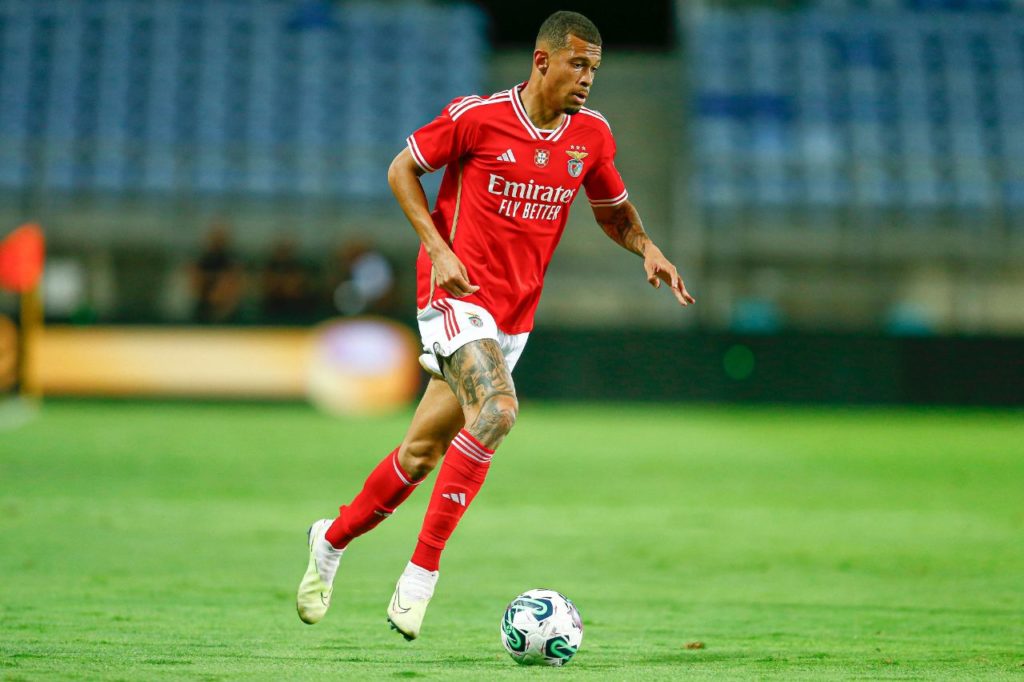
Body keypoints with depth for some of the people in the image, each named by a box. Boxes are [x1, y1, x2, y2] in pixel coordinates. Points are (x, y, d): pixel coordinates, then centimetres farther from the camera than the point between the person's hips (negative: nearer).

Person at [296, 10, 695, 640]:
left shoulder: (592, 134, 5)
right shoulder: (476, 117, -10)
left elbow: (613, 211, 20)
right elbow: (403, 169, 1)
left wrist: (648, 249, -1)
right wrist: (438, 248, -10)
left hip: (515, 313, 6)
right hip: (457, 296, -6)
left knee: (425, 451, 9)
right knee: (497, 411, -28)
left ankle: (333, 539, 32)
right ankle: (422, 574, -22)